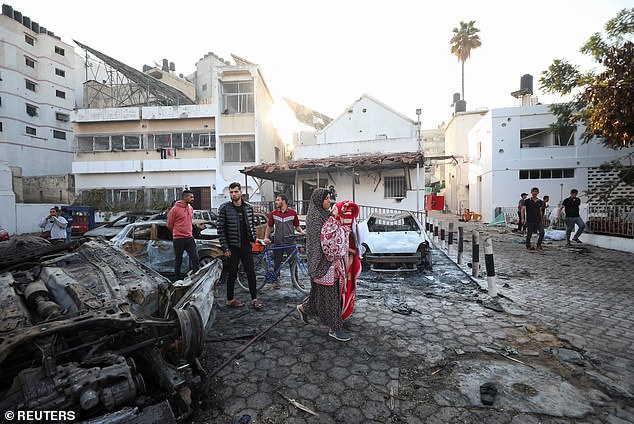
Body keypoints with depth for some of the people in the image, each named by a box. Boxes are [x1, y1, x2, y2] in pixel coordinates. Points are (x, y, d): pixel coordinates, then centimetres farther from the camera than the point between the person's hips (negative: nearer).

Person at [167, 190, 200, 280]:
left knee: (195, 258, 2)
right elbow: (169, 225, -2)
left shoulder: (191, 208, 8)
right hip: (179, 239, -5)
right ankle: (177, 280, 20)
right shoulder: (175, 209, -11)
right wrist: (177, 232, 10)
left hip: (190, 238, 5)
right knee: (178, 260, 7)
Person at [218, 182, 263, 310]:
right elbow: (220, 229, -8)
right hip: (232, 247, -3)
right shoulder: (224, 208, -7)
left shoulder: (248, 208, 6)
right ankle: (230, 300, 24)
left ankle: (254, 299, 15)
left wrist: (253, 239, 5)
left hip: (246, 246, 4)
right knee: (232, 274, 8)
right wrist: (225, 248, -12)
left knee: (251, 273, 5)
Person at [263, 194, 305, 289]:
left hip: (290, 241, -1)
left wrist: (301, 231, -10)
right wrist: (266, 237, 2)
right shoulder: (274, 213, 5)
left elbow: (297, 226, 8)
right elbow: (269, 226, 13)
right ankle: (276, 280, 24)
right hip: (278, 242, 2)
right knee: (277, 262, 8)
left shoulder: (292, 212, 0)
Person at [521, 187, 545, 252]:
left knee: (542, 232, -8)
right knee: (529, 234, 2)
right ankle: (528, 246, 17)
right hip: (530, 220, -4)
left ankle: (539, 246, 7)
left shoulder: (540, 201, 10)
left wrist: (541, 219, 19)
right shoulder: (527, 201, -2)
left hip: (538, 220, 4)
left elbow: (540, 211, 19)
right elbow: (523, 209, -5)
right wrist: (522, 218, -14)